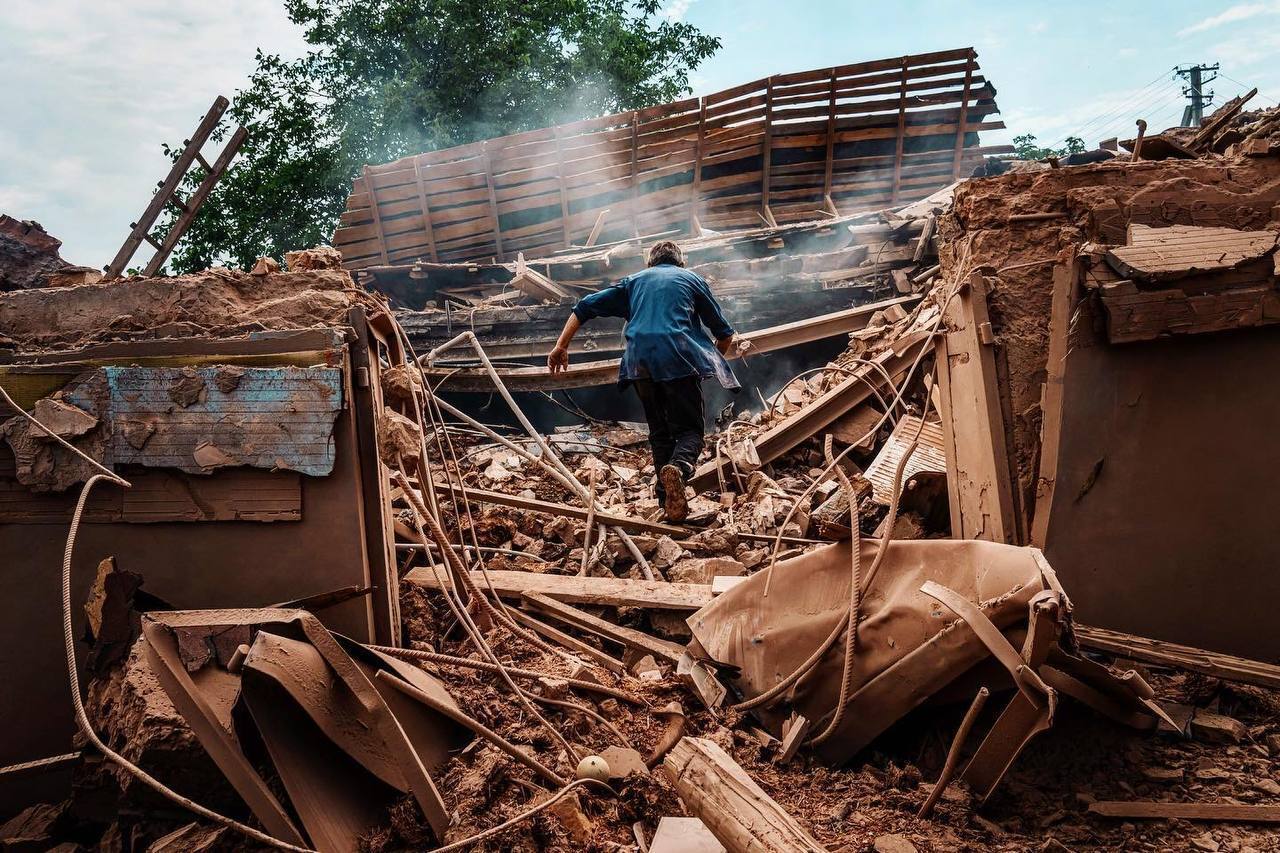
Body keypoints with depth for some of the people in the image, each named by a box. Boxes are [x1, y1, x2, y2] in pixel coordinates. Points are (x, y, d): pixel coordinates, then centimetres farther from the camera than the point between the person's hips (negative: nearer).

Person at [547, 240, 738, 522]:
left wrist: (561, 346, 18)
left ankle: (668, 498, 4)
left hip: (639, 359, 2)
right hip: (679, 357, -2)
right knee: (689, 428, 0)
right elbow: (725, 333, 22)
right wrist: (713, 361, 40)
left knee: (660, 431, 15)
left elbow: (586, 306, 19)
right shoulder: (692, 279, 22)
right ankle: (679, 467, -32)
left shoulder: (634, 280, 28)